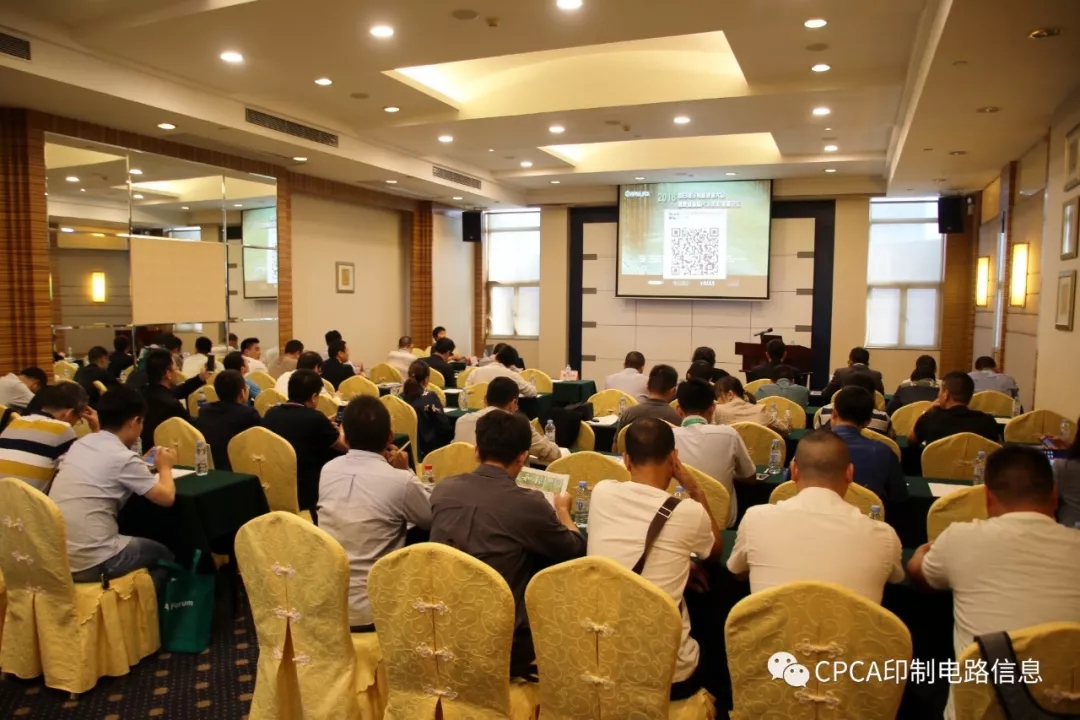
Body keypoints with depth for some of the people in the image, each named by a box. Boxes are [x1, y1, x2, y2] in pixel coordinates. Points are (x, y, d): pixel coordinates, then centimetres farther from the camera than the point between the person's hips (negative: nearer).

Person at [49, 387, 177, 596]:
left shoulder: (79, 445, 7)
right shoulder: (123, 458, -14)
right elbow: (167, 497, -8)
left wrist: (146, 465, 21)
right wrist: (164, 467, 9)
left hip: (53, 557, 7)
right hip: (89, 563, -7)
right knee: (163, 555, 17)